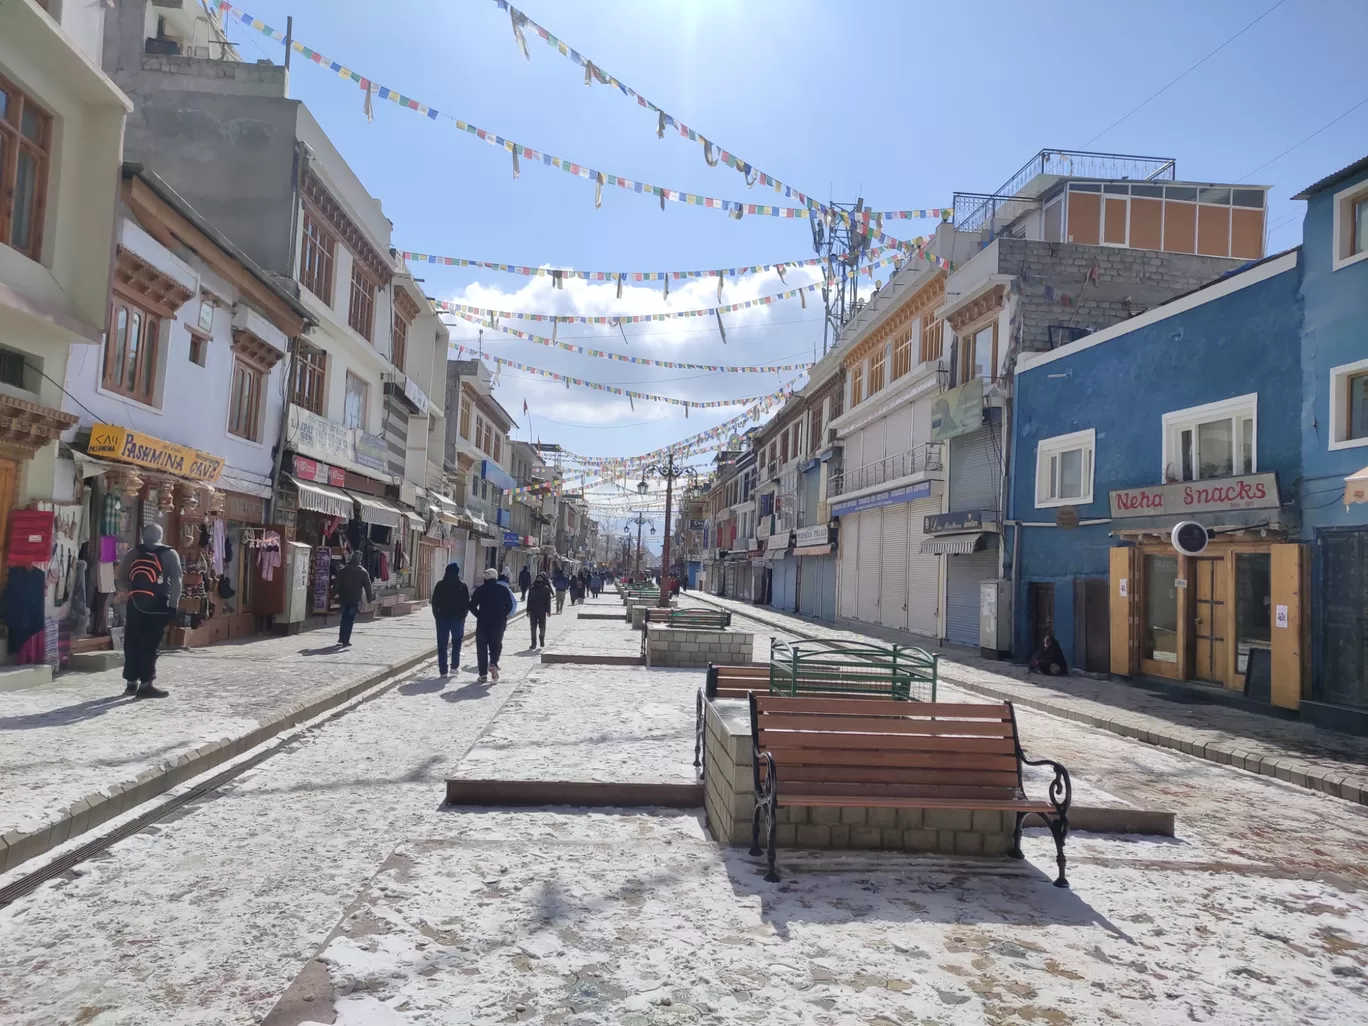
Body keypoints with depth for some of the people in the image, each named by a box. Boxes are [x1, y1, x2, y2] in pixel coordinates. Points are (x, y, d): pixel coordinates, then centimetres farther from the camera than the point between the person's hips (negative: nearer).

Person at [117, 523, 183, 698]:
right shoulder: (169, 553, -1)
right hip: (158, 605, -4)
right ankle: (146, 684, -3)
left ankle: (131, 682, 17)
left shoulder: (133, 553, 12)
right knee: (150, 645, -3)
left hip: (135, 604, 4)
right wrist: (173, 604, -4)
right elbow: (176, 580, -8)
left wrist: (131, 593, 16)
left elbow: (121, 577, 10)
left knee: (132, 643, 11)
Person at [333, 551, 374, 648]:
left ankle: (341, 638, 26)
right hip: (355, 599, -3)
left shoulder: (342, 571, 1)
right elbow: (368, 587, -5)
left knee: (344, 617, 20)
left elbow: (336, 584, 2)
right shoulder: (363, 572, -6)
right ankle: (345, 641, -3)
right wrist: (370, 598, 1)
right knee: (350, 620, 1)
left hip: (344, 598, 3)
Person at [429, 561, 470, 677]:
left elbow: (434, 603, -1)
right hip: (458, 618, 0)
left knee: (442, 645, 5)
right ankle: (454, 666, 13)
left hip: (443, 617, 0)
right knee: (456, 643, 18)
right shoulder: (462, 586, -3)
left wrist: (437, 616, 7)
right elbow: (467, 604, -3)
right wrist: (462, 616, 8)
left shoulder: (440, 585, -1)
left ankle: (443, 670, 3)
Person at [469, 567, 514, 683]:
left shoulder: (480, 590, 0)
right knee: (496, 644, 12)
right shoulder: (503, 589, 1)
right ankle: (493, 663, -17)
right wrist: (502, 616, 8)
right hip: (499, 622, 1)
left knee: (482, 646, 8)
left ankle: (483, 674, 6)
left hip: (483, 622, 0)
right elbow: (509, 605, -2)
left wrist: (480, 615, 9)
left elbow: (472, 606, -3)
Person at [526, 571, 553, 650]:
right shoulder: (532, 588, 3)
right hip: (533, 611, 1)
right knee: (533, 628, 2)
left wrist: (548, 610, -5)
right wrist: (528, 610, 1)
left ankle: (542, 641, 30)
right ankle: (534, 644, 6)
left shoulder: (546, 589, -1)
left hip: (542, 612, -1)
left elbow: (548, 600, -1)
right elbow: (529, 600, 5)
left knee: (542, 627, 9)